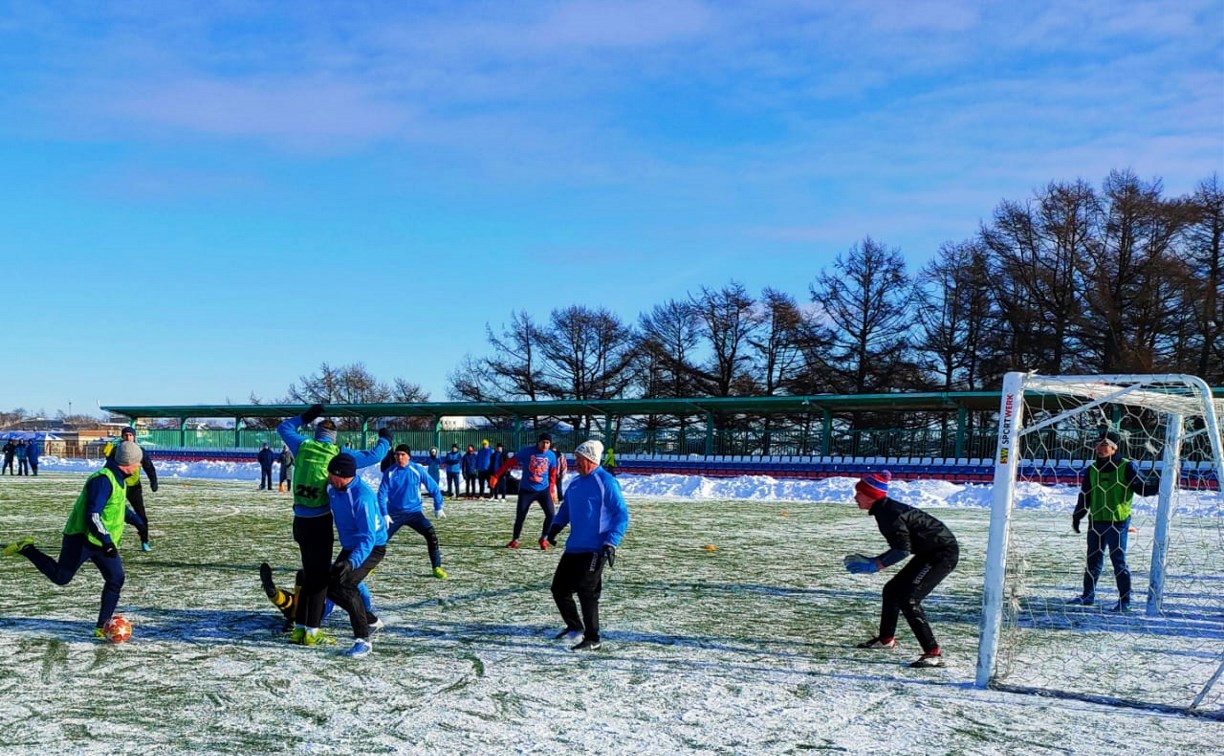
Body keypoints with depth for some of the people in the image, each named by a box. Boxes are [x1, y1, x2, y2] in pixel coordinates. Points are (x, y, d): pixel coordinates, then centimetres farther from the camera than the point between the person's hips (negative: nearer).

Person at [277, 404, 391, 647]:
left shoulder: (302, 446, 5)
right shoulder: (338, 454, -3)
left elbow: (284, 427, 22)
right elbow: (373, 456, 2)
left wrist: (305, 416, 30)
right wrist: (384, 440, 20)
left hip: (300, 522, 5)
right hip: (320, 524, -5)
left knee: (309, 574, 17)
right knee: (320, 576, 3)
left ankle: (299, 629, 19)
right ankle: (311, 632, 2)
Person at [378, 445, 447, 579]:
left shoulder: (417, 470, -8)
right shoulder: (390, 473, -7)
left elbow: (433, 487, 0)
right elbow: (382, 494, -5)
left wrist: (438, 507, 0)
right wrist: (384, 514, -14)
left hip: (414, 512, 0)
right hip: (394, 513, 1)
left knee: (431, 534, -18)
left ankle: (437, 567, -10)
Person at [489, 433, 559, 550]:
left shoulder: (551, 456, -2)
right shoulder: (527, 451, -11)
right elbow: (510, 462, -8)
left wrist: (551, 491, 6)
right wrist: (496, 476, -11)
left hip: (543, 490, 2)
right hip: (526, 490, -2)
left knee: (550, 514, -10)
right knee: (520, 516, 0)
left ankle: (543, 539, 10)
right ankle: (515, 540, 21)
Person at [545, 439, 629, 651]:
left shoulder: (606, 482, -10)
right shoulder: (576, 483, 14)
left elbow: (621, 515, -12)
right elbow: (566, 509, 24)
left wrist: (611, 542, -20)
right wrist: (556, 526, 5)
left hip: (594, 550, -8)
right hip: (573, 547, 8)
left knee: (586, 592, -7)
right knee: (559, 587, 11)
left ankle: (592, 639, 6)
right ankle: (574, 627, 31)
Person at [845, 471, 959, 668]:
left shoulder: (889, 513, -22)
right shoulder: (885, 509, 8)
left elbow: (903, 550, -26)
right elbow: (899, 546, 13)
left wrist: (875, 566, -23)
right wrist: (872, 561, 6)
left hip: (943, 554, -11)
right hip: (930, 553, 11)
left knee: (908, 600, -18)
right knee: (892, 590, 18)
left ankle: (934, 654, -17)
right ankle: (886, 639, 36)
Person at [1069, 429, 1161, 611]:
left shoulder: (1126, 467, -4)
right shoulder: (1093, 469, 11)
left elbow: (1142, 488, -9)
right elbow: (1084, 496, 18)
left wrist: (1159, 483, -27)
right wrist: (1076, 517, 16)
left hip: (1117, 522, -6)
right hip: (1096, 522, 6)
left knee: (1118, 560, -6)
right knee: (1093, 560, 13)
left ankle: (1124, 599, 1)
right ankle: (1088, 595, 25)